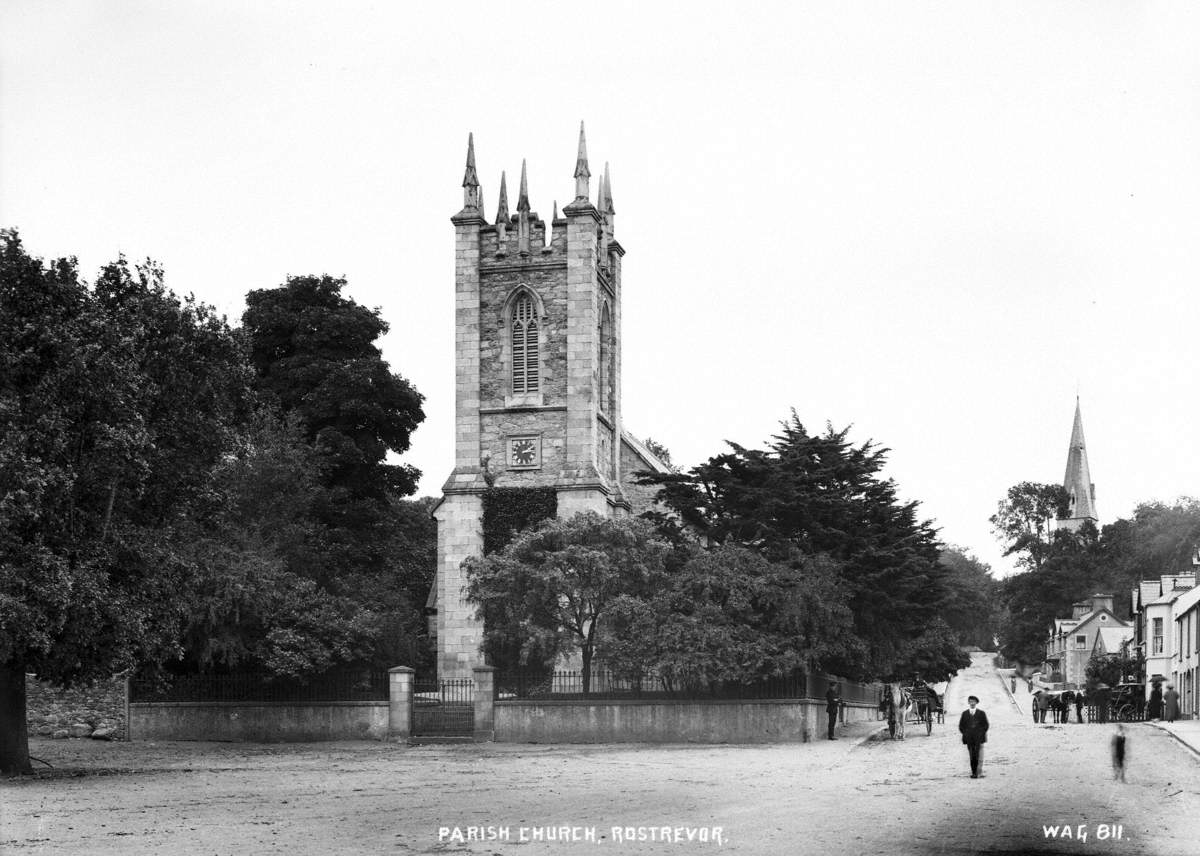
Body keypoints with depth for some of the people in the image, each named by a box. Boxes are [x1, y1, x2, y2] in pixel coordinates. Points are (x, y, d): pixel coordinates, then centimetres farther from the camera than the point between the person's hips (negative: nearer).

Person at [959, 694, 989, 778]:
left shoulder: (981, 713, 7)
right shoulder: (964, 714, 11)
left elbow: (986, 725, 8)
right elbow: (961, 726, 15)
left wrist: (981, 734, -1)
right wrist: (965, 734, 4)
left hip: (979, 739, -2)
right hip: (969, 739, 2)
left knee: (979, 756, -10)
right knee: (972, 756, -1)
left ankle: (979, 773, -10)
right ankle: (973, 772, 3)